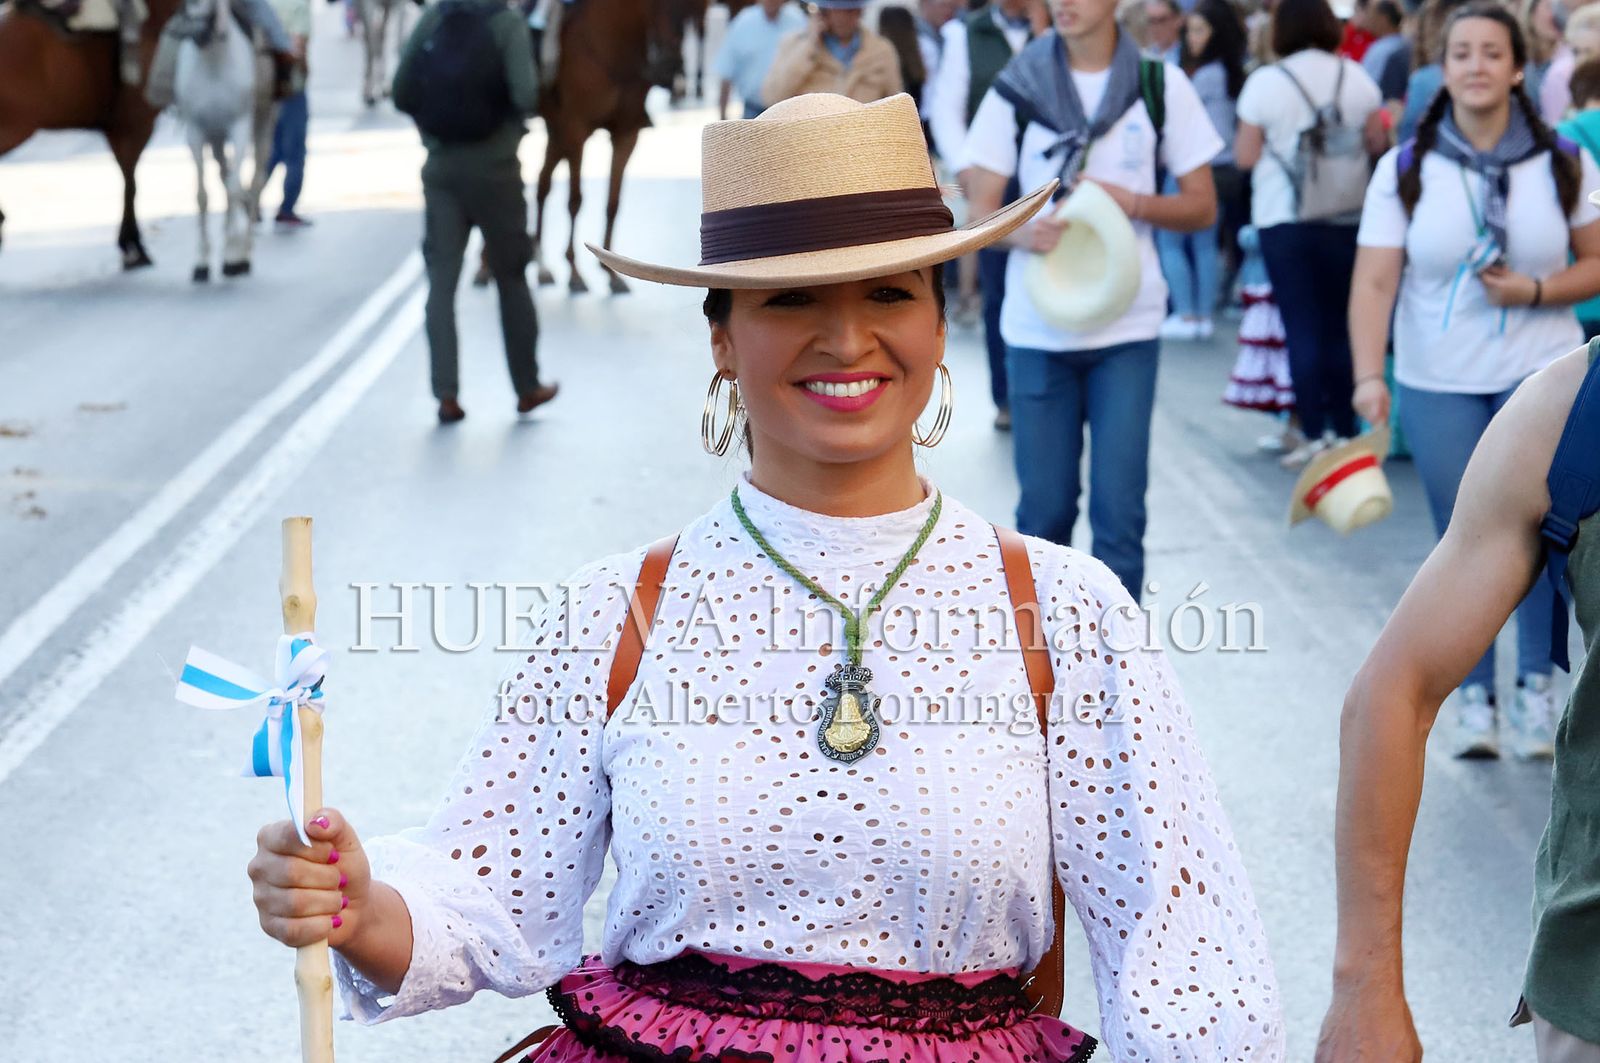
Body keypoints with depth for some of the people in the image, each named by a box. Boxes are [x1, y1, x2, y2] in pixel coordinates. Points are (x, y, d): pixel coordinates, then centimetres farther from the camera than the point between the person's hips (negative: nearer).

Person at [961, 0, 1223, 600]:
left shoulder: (1161, 87, 2)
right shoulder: (1016, 89, 3)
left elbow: (1202, 206, 6)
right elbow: (980, 211, 1)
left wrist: (1133, 202, -14)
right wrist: (1022, 232, -22)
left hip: (1127, 331, -1)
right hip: (1036, 330, 1)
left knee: (1119, 510, -5)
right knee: (1044, 508, 7)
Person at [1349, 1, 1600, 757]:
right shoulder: (1405, 170, -2)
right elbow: (1374, 282, -9)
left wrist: (1538, 289, -14)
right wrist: (1368, 375, -21)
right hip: (1438, 384, 0)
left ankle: (1536, 686, 10)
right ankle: (1473, 694, 18)